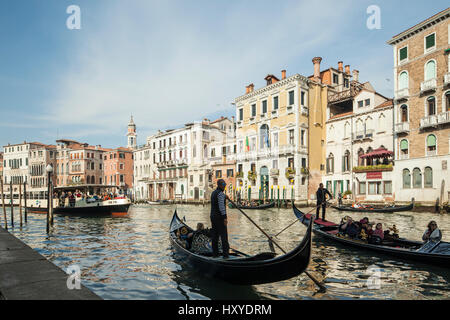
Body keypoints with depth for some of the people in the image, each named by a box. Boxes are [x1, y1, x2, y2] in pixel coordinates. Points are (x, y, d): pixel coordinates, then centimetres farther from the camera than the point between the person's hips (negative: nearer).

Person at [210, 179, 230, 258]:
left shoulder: (213, 193, 16)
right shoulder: (220, 193, -13)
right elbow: (221, 206, -21)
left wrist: (225, 197, 15)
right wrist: (225, 218, -23)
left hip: (213, 216, 9)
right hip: (220, 217, -9)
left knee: (215, 235, 10)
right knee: (224, 235, -6)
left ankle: (215, 253, 13)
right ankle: (225, 254, -6)